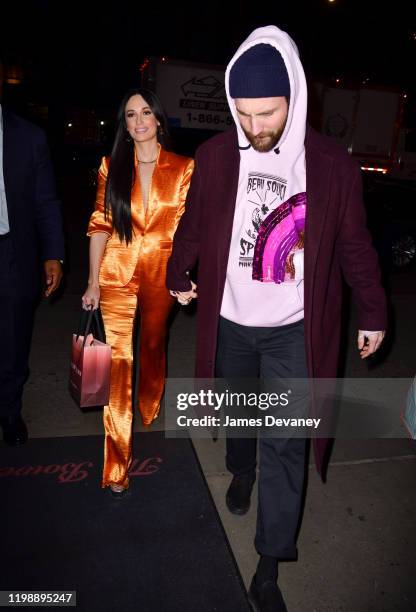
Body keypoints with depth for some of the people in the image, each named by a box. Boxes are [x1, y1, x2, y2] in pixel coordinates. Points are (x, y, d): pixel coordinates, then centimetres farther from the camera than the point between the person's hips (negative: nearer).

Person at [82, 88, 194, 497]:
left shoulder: (182, 168, 0)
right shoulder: (111, 166, 3)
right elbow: (99, 226, 2)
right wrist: (93, 281, -2)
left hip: (161, 275, 0)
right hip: (117, 275, 0)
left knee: (153, 345, 19)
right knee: (118, 361, -3)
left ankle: (150, 409, 50)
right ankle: (116, 466, 6)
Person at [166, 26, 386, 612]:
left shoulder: (332, 164, -9)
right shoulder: (214, 156, -6)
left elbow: (354, 245, -1)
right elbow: (194, 225, 8)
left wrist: (373, 313, 5)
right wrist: (179, 275, 19)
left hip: (295, 330, -2)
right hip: (230, 322, 2)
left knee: (285, 442, 2)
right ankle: (241, 471, 56)